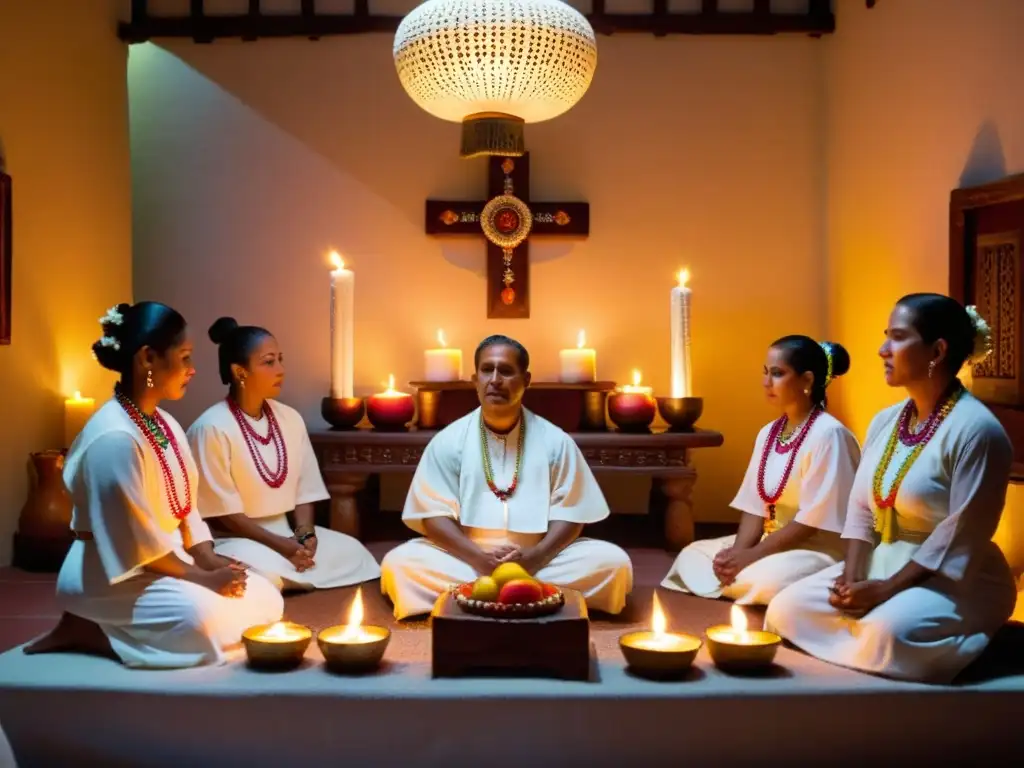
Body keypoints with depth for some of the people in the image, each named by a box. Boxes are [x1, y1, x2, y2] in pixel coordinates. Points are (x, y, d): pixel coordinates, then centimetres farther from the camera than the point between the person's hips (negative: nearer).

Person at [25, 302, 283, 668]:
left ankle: (129, 628, 4)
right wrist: (199, 578, -20)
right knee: (204, 617, -31)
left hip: (167, 560, 10)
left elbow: (185, 507, 10)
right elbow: (135, 538, -24)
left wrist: (209, 561, -5)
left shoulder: (166, 425, 7)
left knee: (265, 599, 0)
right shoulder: (113, 437, -23)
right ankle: (84, 630, -9)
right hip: (111, 573, -9)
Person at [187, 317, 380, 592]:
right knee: (267, 569, -38)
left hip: (287, 533, 7)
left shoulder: (290, 419, 6)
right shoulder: (211, 428, -15)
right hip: (233, 539, -7)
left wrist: (305, 534, -11)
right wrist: (280, 545, -20)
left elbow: (304, 489, 8)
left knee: (352, 553, -13)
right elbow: (220, 512, -15)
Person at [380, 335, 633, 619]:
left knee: (614, 563, -23)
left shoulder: (555, 441, -1)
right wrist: (479, 558, -22)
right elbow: (434, 514, -6)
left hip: (539, 559, 1)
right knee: (398, 564, -27)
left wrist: (533, 558, -21)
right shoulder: (448, 441, -2)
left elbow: (570, 514, -3)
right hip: (466, 559, 0)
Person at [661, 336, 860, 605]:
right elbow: (755, 505, 5)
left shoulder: (828, 434, -17)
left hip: (820, 550, -8)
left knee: (763, 580, -36)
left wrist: (752, 555, -22)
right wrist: (738, 552, -14)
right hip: (773, 541, 8)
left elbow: (813, 520, -21)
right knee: (692, 557, -1)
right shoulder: (768, 433, 8)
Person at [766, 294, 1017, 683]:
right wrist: (852, 577, -9)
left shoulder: (976, 429, -18)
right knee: (786, 608, -7)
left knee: (888, 631, -35)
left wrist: (886, 590, -21)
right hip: (880, 565, 7)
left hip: (956, 581, -7)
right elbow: (860, 509, 7)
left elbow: (960, 540, -21)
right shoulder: (884, 421, 7)